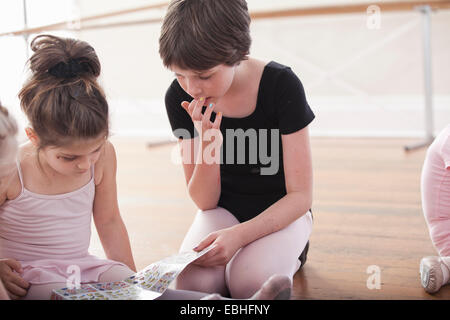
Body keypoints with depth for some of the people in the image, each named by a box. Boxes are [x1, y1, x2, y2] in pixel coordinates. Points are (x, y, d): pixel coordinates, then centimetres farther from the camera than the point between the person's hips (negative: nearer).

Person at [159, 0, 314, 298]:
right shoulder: (180, 97, -14)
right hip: (223, 209, 2)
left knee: (249, 282, -32)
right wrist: (208, 146, -30)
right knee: (192, 282, -28)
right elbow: (205, 202, -9)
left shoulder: (282, 86, -22)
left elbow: (301, 195, -18)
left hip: (280, 212, -2)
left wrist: (239, 234, -32)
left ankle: (289, 257, 2)